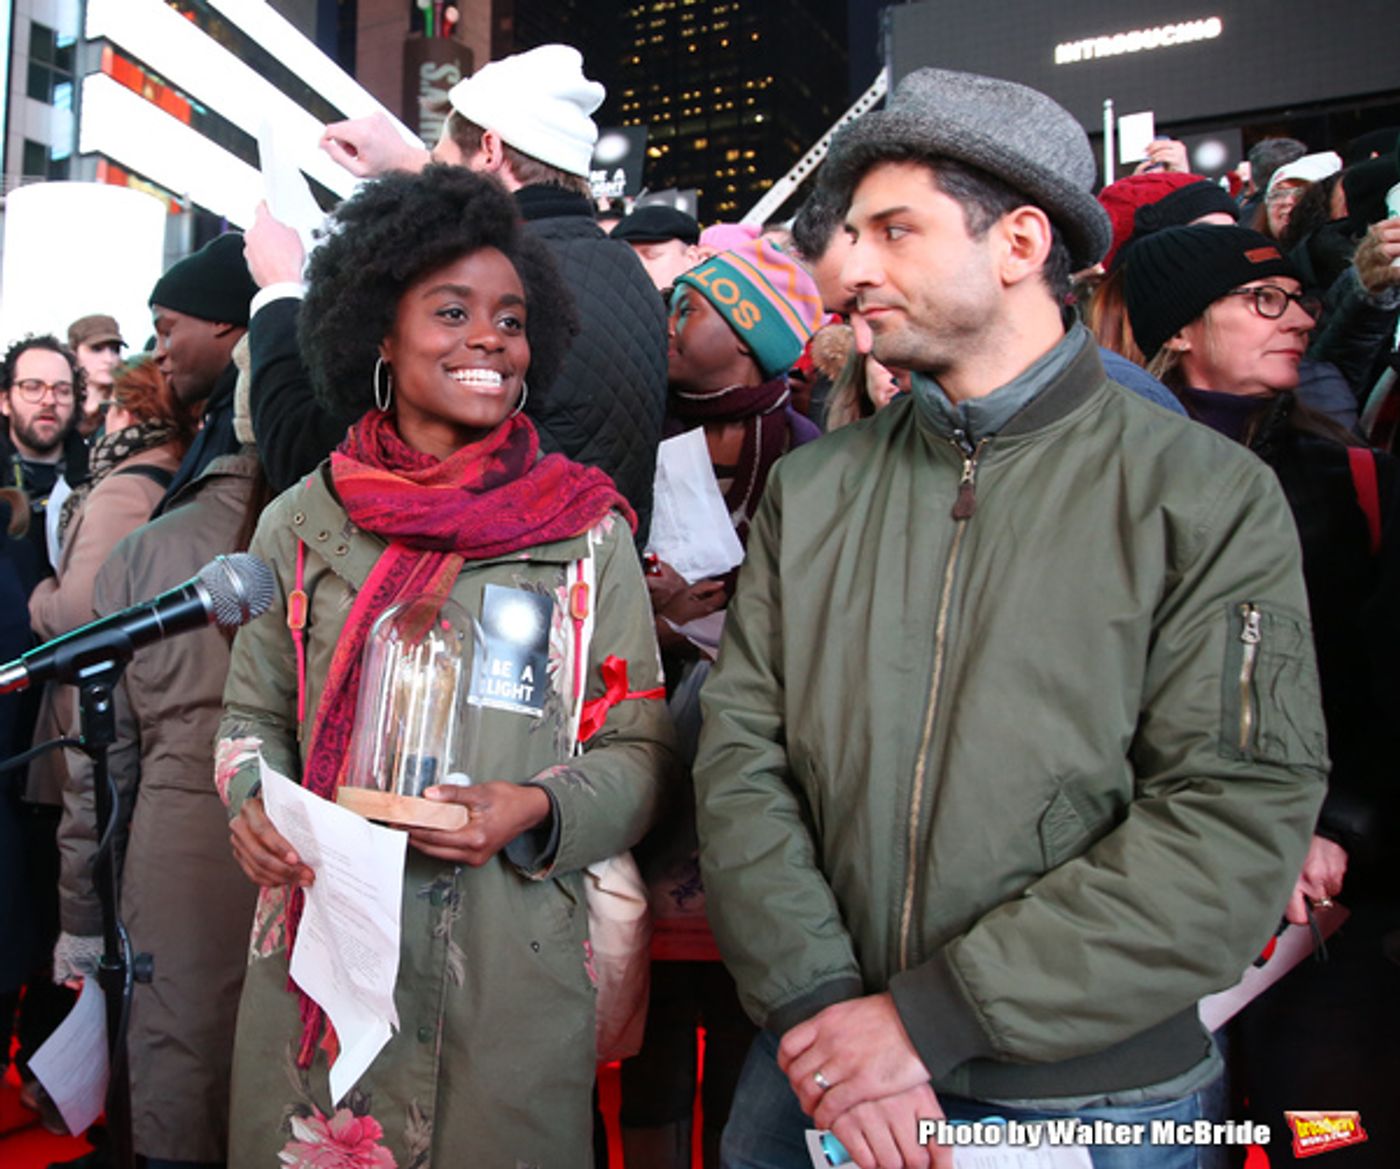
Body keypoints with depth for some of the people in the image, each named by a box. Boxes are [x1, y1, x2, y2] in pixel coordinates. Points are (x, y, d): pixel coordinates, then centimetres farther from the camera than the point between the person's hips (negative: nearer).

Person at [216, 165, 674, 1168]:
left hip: (514, 971, -1)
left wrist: (537, 808, -16)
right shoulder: (302, 523, 5)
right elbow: (254, 716, 14)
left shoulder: (589, 532, 1)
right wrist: (253, 799, -6)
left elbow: (639, 747, 2)